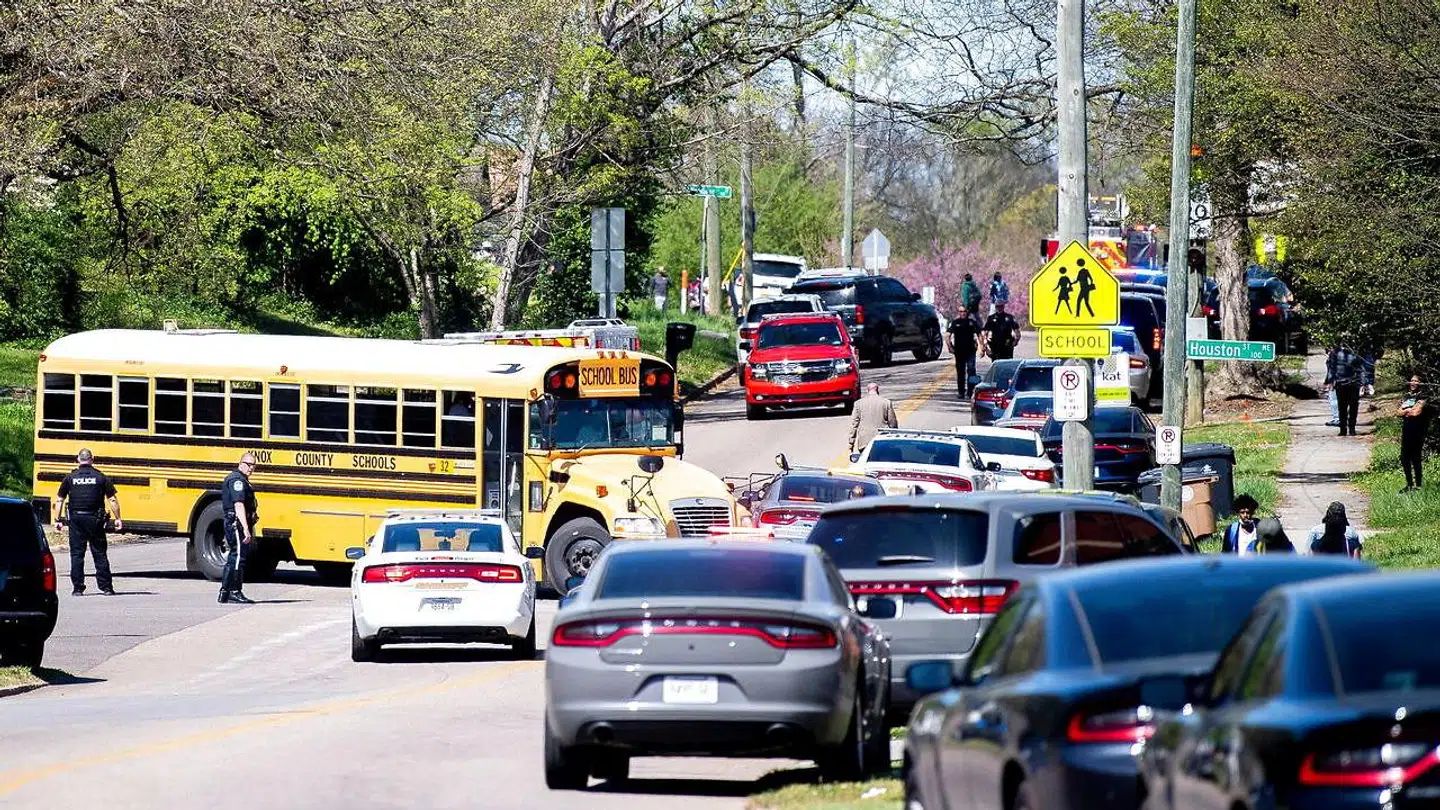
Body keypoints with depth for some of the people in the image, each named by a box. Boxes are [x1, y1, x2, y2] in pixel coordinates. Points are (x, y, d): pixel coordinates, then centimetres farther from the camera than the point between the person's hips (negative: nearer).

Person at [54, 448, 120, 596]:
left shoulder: (70, 478, 4)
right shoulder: (101, 478, 2)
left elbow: (59, 501, 4)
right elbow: (112, 500, -1)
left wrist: (58, 519, 10)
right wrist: (117, 519, 4)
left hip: (76, 519, 0)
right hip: (94, 519, 0)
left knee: (76, 554, 5)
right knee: (100, 554, 4)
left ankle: (78, 588, 2)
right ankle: (106, 587, 3)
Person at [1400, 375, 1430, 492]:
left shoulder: (1422, 397, -4)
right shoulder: (1407, 396, 17)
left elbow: (1417, 412, -13)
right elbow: (1400, 412, 9)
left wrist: (1406, 411, 1)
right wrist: (1411, 410, -7)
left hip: (1417, 430, -7)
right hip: (1406, 429, 7)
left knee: (1416, 458, -7)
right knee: (1404, 458, 7)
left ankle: (1419, 485, -2)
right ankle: (1409, 484, 18)